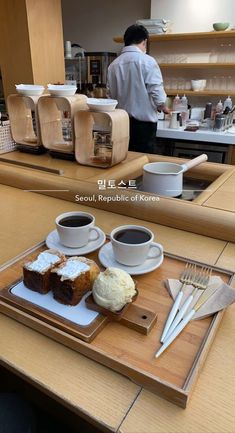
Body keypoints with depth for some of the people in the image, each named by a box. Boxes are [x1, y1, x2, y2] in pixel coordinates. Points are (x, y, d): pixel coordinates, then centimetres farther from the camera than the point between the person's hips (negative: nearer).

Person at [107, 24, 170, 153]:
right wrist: (163, 108, 7)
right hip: (143, 121, -5)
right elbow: (157, 93, -12)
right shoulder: (147, 61, -8)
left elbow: (111, 95, 8)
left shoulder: (113, 64, 5)